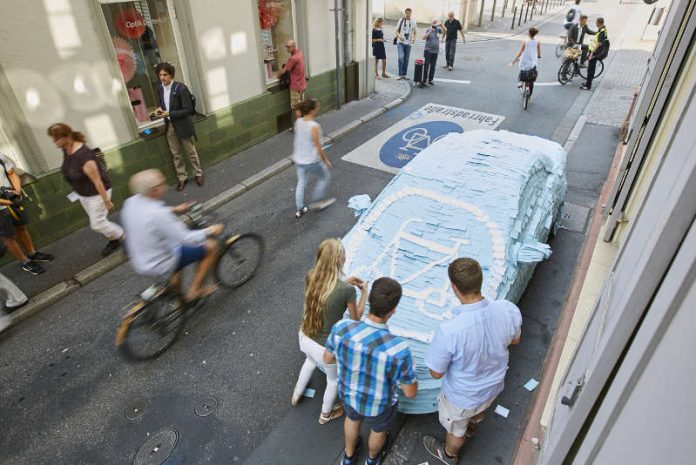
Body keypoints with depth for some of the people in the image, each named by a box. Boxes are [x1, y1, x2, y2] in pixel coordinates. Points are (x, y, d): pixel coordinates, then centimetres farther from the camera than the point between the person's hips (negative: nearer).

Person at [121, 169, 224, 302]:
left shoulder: (131, 202, -7)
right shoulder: (158, 214, -33)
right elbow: (188, 239, -28)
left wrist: (174, 210, 15)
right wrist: (210, 231, -13)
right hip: (160, 265, -8)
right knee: (211, 246, -1)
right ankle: (195, 290, 11)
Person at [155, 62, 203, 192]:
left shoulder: (181, 88, -18)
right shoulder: (160, 88, 2)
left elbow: (188, 109, -19)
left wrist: (169, 114, -24)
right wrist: (160, 108, -6)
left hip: (183, 125, -5)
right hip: (169, 126, 6)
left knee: (191, 152, 10)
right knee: (176, 154, 12)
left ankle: (198, 173, 28)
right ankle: (182, 177, 23)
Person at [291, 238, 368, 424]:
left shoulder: (311, 276, -15)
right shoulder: (346, 290, -30)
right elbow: (356, 318, -10)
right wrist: (364, 293, 1)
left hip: (305, 337, 5)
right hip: (326, 347, -5)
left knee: (310, 361, 41)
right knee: (333, 380, 29)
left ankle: (297, 394, 67)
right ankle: (326, 414, 56)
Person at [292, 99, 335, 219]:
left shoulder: (298, 122, -3)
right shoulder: (314, 126, -25)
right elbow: (318, 147, -20)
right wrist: (326, 160, -7)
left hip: (298, 159, 7)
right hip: (312, 161, -7)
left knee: (301, 184, 19)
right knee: (325, 177, 20)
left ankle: (300, 209, 31)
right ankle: (316, 201, 29)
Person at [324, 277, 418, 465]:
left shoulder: (341, 328, -33)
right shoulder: (398, 349, -41)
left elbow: (327, 359, -11)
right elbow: (410, 392, -23)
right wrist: (407, 367, -5)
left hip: (349, 393, 2)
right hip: (379, 404, -2)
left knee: (352, 419, 37)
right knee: (378, 430, 34)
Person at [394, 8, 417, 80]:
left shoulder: (413, 22, 7)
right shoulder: (401, 20, 1)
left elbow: (414, 32, 17)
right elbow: (396, 30, 2)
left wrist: (414, 38, -3)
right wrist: (399, 35, -18)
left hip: (408, 43, 3)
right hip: (400, 42, -3)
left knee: (406, 59, 6)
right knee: (401, 57, -16)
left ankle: (404, 74, 16)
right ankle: (400, 74, -8)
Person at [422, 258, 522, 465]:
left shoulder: (449, 330, -43)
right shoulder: (509, 310, -28)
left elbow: (436, 373, -25)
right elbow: (514, 340, -4)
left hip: (463, 396, -4)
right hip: (494, 385, 5)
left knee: (456, 427, 30)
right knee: (478, 411, 39)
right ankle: (471, 428, 72)